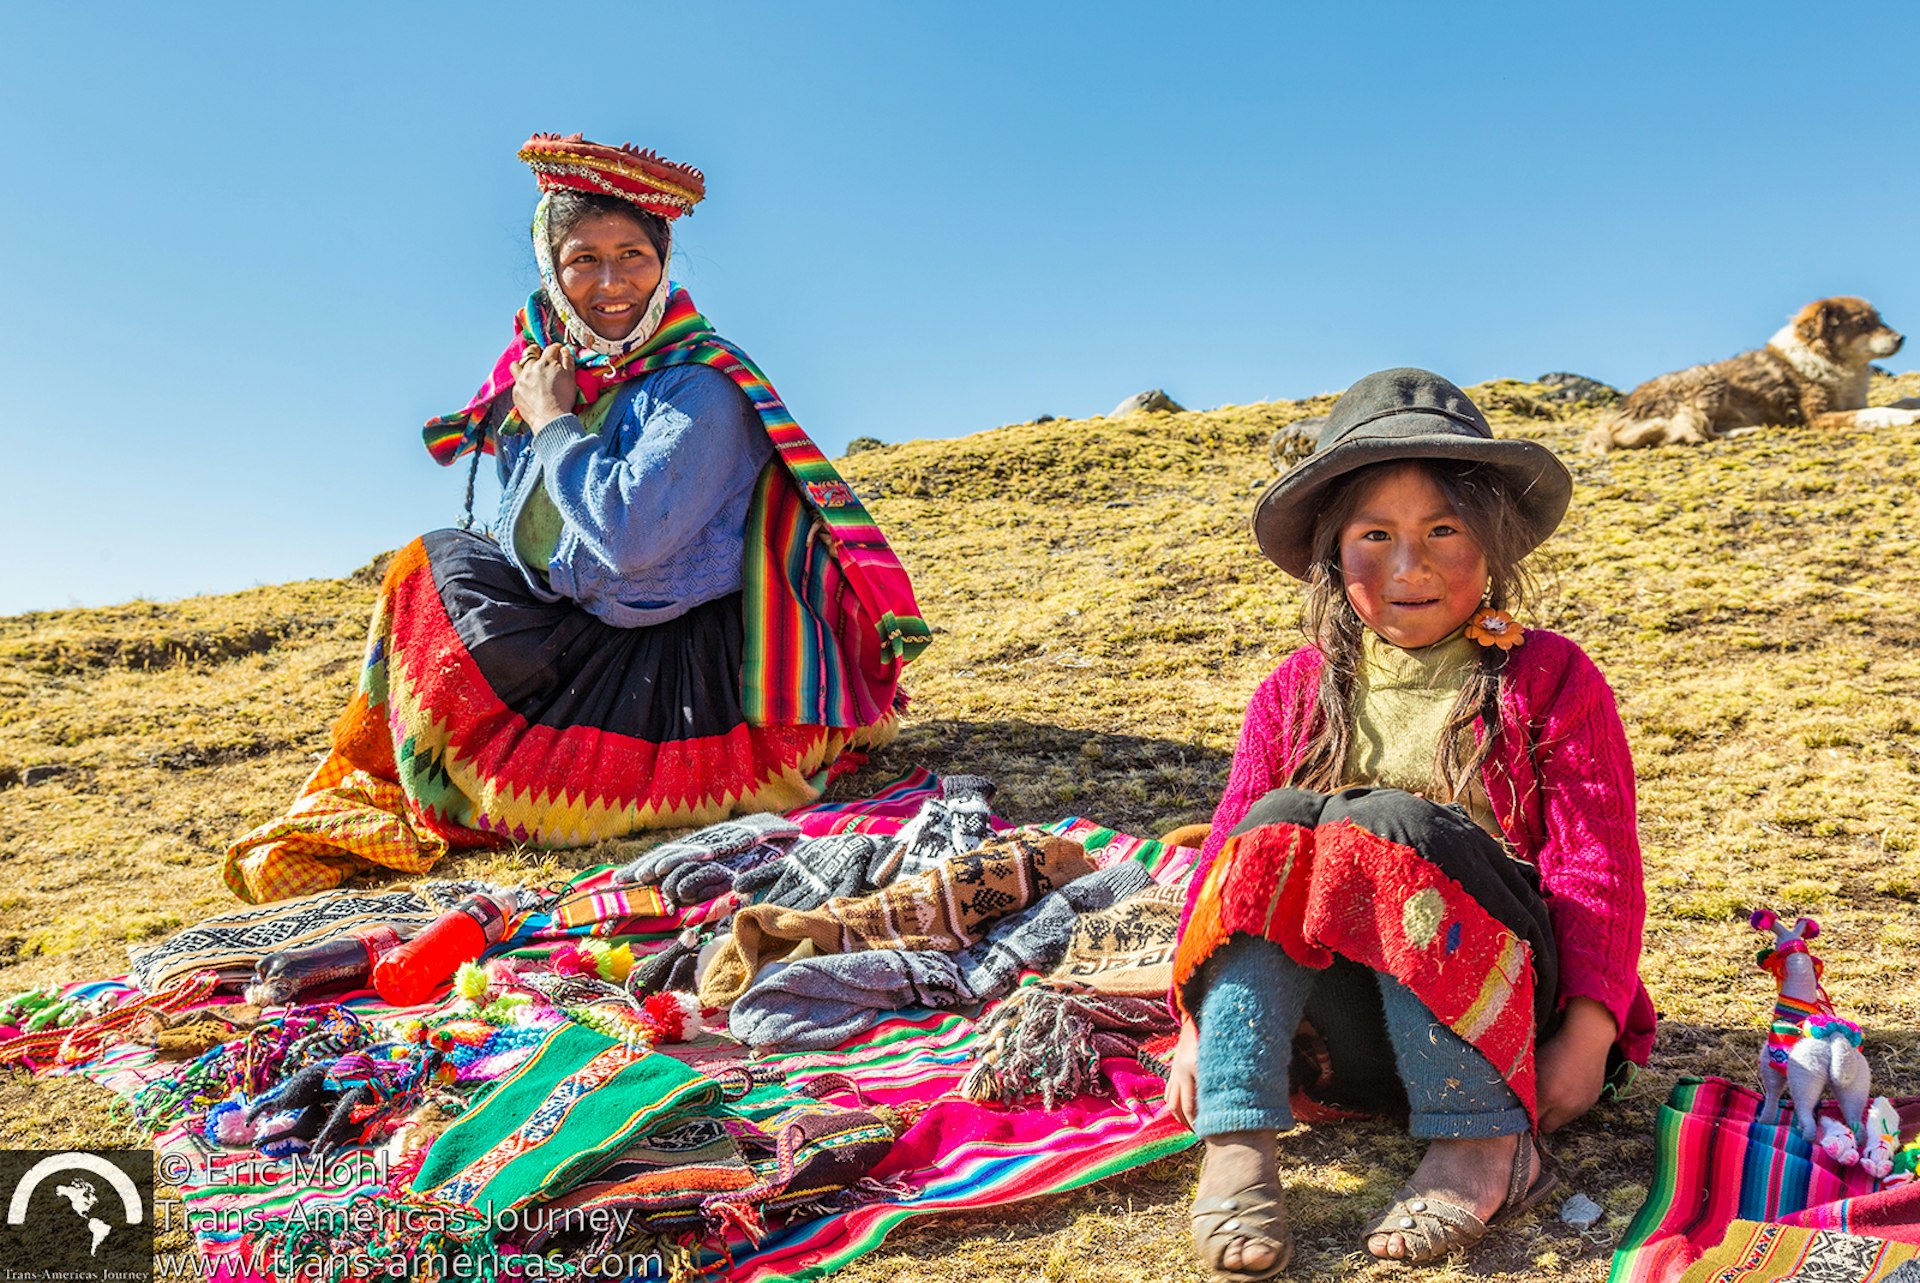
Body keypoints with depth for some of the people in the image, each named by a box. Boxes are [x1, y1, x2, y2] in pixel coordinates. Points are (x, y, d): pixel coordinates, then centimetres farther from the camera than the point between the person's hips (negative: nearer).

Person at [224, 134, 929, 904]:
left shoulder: (700, 389, -18)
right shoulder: (557, 370, 6)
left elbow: (630, 538, -30)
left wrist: (553, 423, -17)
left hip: (675, 682, -8)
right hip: (584, 646, 8)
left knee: (438, 567, -4)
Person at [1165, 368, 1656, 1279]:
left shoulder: (1550, 680, 5)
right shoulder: (1298, 691, 11)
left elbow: (1597, 869, -1)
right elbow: (1228, 853, 6)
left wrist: (1587, 1036, -13)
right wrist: (1198, 1024, -4)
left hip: (1493, 998, -2)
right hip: (1334, 1014, 3)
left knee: (1389, 825, -30)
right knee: (1280, 827, -26)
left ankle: (1483, 1140, -26)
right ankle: (1236, 1143, -33)